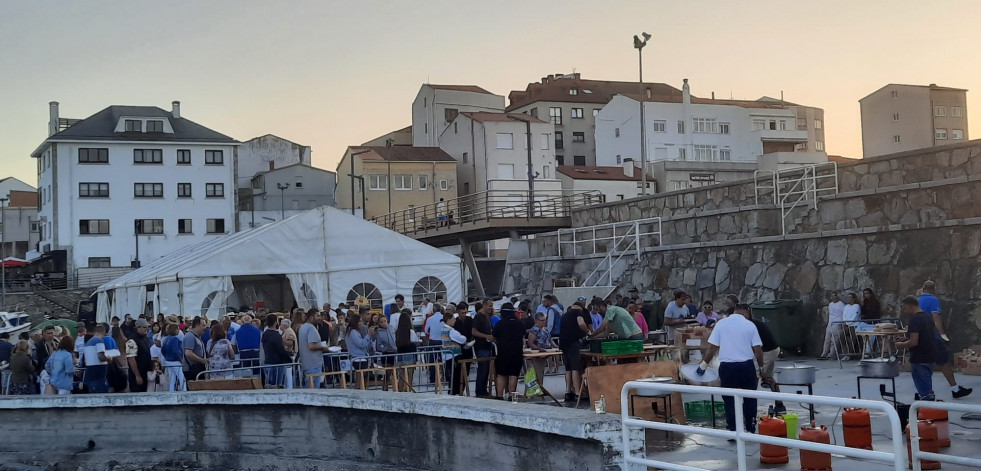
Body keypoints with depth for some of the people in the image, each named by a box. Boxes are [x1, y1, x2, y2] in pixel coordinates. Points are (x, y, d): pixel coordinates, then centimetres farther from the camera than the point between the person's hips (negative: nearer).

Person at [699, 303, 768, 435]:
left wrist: (704, 364, 10)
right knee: (749, 399, 13)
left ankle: (733, 430, 5)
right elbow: (757, 350, -2)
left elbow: (712, 347, -1)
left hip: (727, 366, 0)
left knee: (730, 400, 6)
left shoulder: (721, 324, 2)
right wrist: (761, 368, 10)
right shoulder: (750, 325, 0)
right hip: (746, 366, 0)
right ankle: (751, 429, 18)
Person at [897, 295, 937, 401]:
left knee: (925, 392, -4)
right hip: (930, 357, 9)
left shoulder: (915, 319, -19)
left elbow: (913, 342, -26)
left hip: (919, 360, -9)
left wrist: (901, 345, -8)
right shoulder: (929, 317, 10)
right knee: (927, 388, 20)